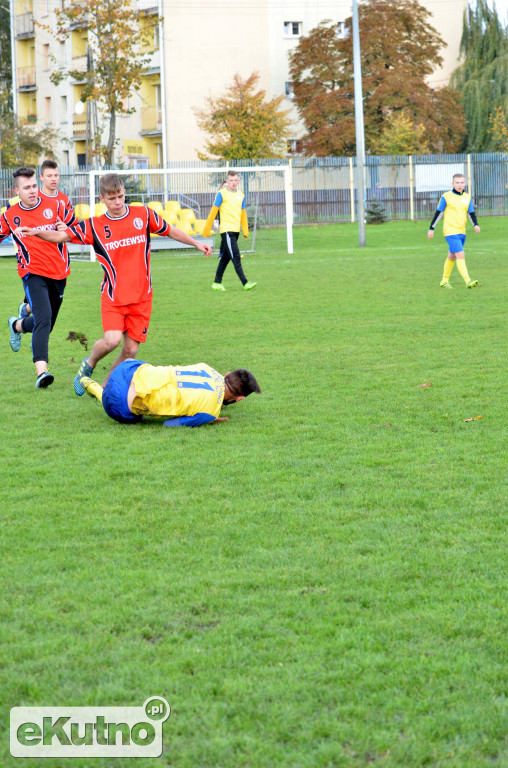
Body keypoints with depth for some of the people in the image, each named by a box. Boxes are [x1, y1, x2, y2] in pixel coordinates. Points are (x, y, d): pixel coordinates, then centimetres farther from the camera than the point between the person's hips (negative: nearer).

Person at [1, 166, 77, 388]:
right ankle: (41, 371, -29)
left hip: (59, 273, 3)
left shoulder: (55, 206, 1)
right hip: (33, 274, -3)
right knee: (43, 319, -24)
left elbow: (76, 227, 14)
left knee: (45, 324, 15)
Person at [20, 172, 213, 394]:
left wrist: (196, 243, 16)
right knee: (112, 340, -22)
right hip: (113, 297, -2)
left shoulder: (143, 215, 3)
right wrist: (35, 233, -22)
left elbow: (170, 231, 16)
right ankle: (89, 363, 10)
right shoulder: (94, 226, -2)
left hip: (141, 297, 2)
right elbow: (61, 236, -6)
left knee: (131, 349, -2)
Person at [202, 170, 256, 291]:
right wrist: (207, 230, -1)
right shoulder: (222, 194, -3)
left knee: (225, 258, 11)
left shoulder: (241, 195, 14)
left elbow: (243, 214, 21)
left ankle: (217, 283, 18)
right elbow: (213, 212, -2)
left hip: (236, 230, 6)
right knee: (235, 256, -12)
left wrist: (245, 231, 17)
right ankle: (245, 283, -17)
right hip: (226, 230, -6)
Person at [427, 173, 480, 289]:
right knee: (460, 256, -16)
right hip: (450, 231, -6)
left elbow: (471, 213, 12)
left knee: (452, 257, 15)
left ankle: (444, 281, 26)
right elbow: (439, 213, -1)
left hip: (461, 232, 6)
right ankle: (468, 281, -23)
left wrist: (475, 225, -7)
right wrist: (431, 228, 0)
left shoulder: (467, 197, 9)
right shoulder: (446, 197, -6)